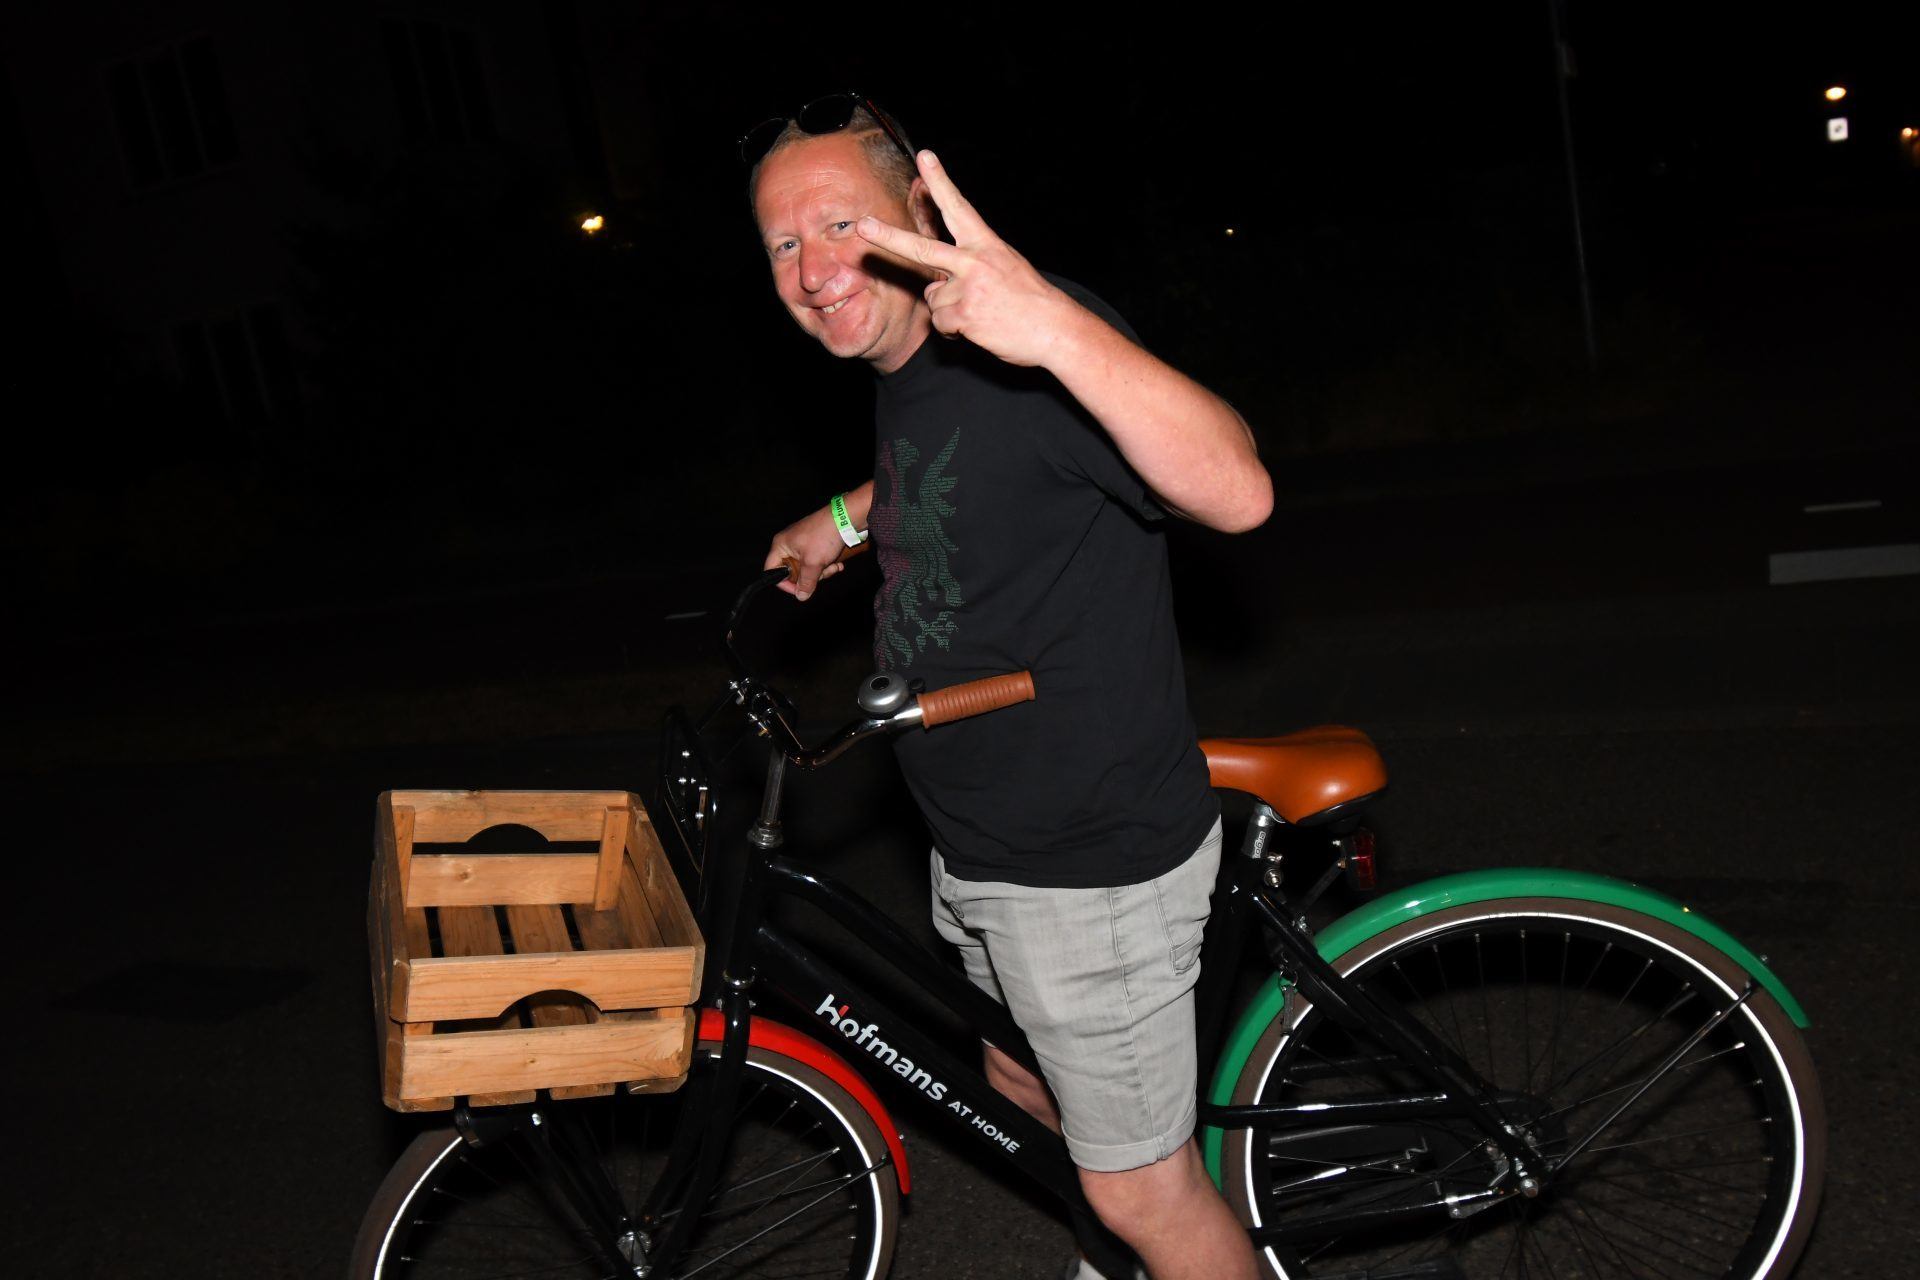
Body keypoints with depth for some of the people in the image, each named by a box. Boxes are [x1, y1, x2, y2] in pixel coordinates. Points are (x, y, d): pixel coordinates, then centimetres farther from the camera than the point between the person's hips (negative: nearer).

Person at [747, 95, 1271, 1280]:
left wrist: (1060, 330, -54)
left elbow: (1236, 493, -42)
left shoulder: (1027, 349, -25)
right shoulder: (905, 363, 4)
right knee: (1022, 1084, 30)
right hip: (981, 845, 10)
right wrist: (851, 516, 22)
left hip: (1095, 864, -10)